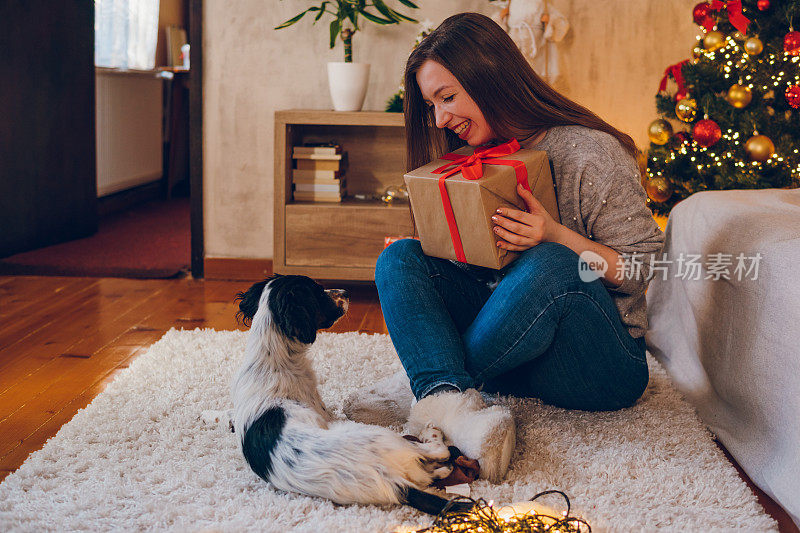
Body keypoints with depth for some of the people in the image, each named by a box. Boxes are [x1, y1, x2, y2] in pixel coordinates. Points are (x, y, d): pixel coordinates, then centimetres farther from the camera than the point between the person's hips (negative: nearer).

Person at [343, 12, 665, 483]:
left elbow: (646, 267, -12)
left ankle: (424, 390, -23)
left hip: (608, 367, -6)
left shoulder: (592, 155, -12)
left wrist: (558, 236, -26)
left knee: (550, 267, -37)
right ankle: (453, 405, -37)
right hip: (512, 352, 6)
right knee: (401, 258, -12)